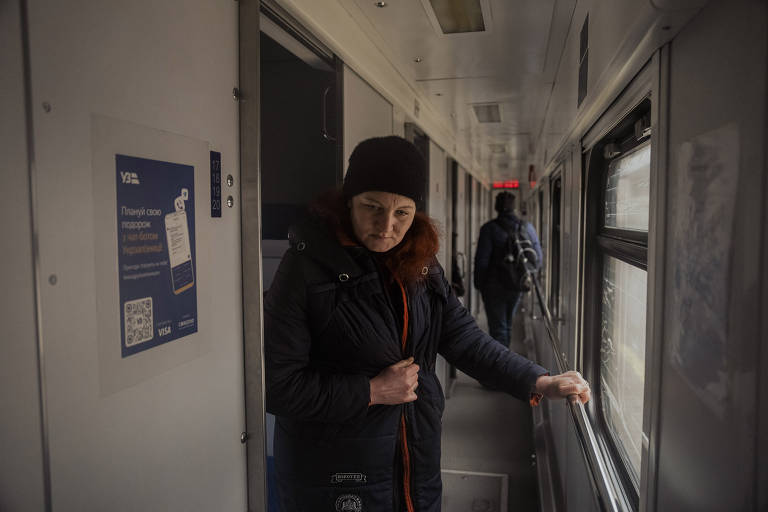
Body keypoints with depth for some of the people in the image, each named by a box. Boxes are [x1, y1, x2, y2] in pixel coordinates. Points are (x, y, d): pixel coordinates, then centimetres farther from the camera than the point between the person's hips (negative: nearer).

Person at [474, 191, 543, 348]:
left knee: (498, 329, 1)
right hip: (517, 287, 5)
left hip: (494, 286, -5)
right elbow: (538, 259, 4)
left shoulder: (489, 228, -12)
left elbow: (481, 260, -14)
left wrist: (479, 284, -1)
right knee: (507, 325, 22)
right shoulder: (527, 227, 2)